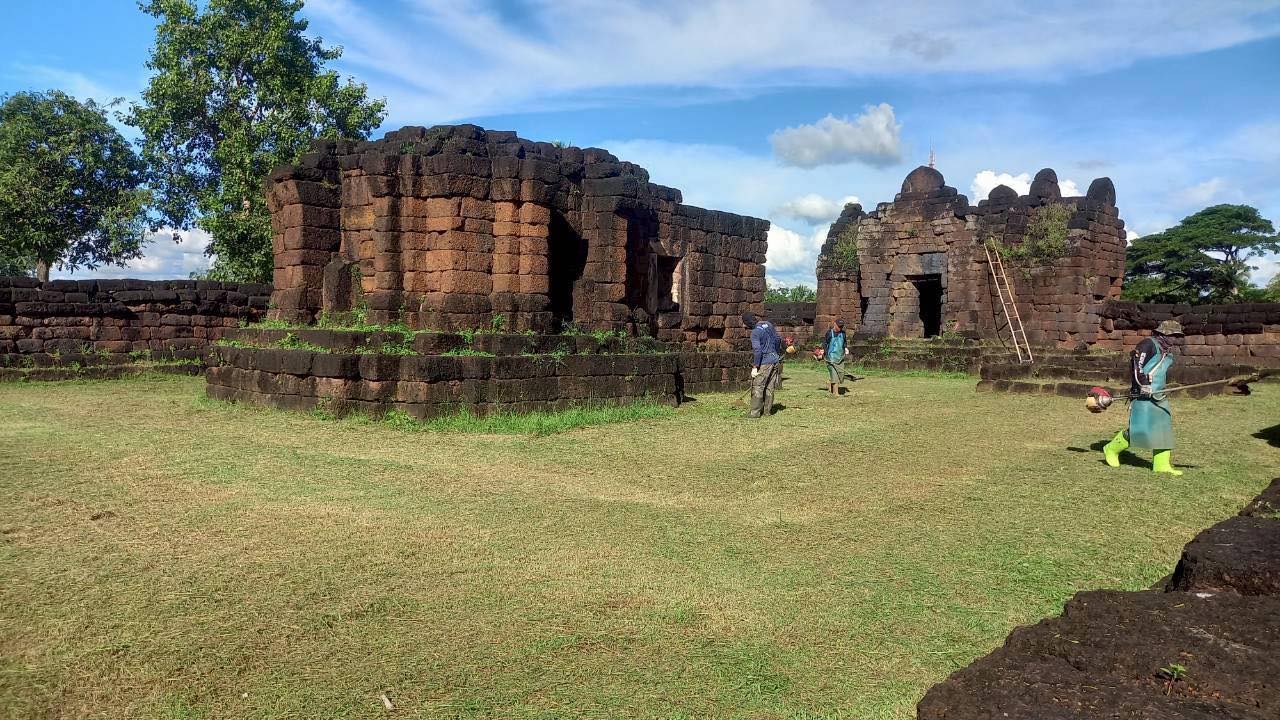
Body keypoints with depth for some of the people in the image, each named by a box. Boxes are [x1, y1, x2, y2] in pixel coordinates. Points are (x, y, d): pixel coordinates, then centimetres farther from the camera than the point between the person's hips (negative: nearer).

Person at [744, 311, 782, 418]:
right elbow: (778, 340, 16)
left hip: (764, 363, -8)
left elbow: (757, 350, -22)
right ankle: (767, 410, 16)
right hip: (775, 361, 8)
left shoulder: (755, 332, -15)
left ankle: (755, 412, -3)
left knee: (757, 387, -3)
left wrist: (755, 367, -17)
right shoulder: (768, 324, 9)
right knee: (769, 387, 12)